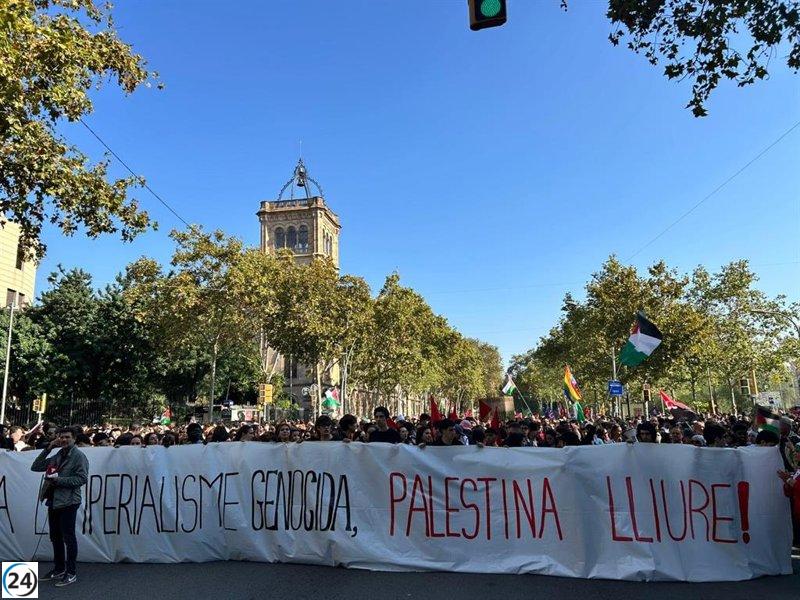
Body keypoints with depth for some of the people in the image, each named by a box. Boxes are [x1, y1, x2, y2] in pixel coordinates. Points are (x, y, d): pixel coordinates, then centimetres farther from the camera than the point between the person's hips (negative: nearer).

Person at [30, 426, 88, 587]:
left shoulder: (78, 456, -6)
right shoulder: (55, 456, 15)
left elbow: (82, 478, -15)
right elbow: (35, 467, 9)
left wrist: (58, 480, -18)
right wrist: (48, 448, 1)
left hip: (68, 501, -7)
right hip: (53, 501, 7)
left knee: (68, 537, -2)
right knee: (55, 537, 16)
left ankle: (71, 573, 7)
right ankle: (59, 569, 30)